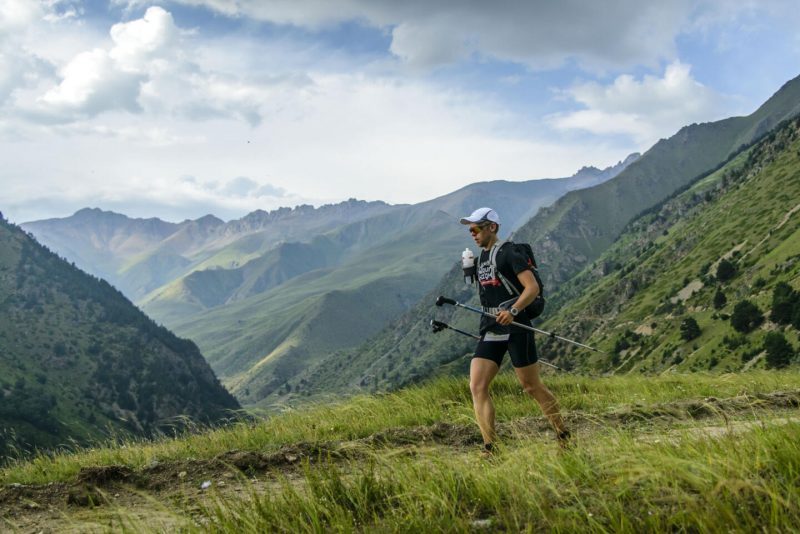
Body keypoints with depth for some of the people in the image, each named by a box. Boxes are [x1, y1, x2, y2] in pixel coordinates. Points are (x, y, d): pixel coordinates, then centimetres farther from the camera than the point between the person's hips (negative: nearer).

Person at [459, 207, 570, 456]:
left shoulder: (508, 254, -10)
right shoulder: (481, 258, 16)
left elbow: (533, 287, -19)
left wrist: (513, 310, -31)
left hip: (516, 327, -7)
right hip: (491, 330, 8)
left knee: (532, 387, 2)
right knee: (477, 386, -7)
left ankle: (564, 435, 21)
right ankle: (490, 448, -5)